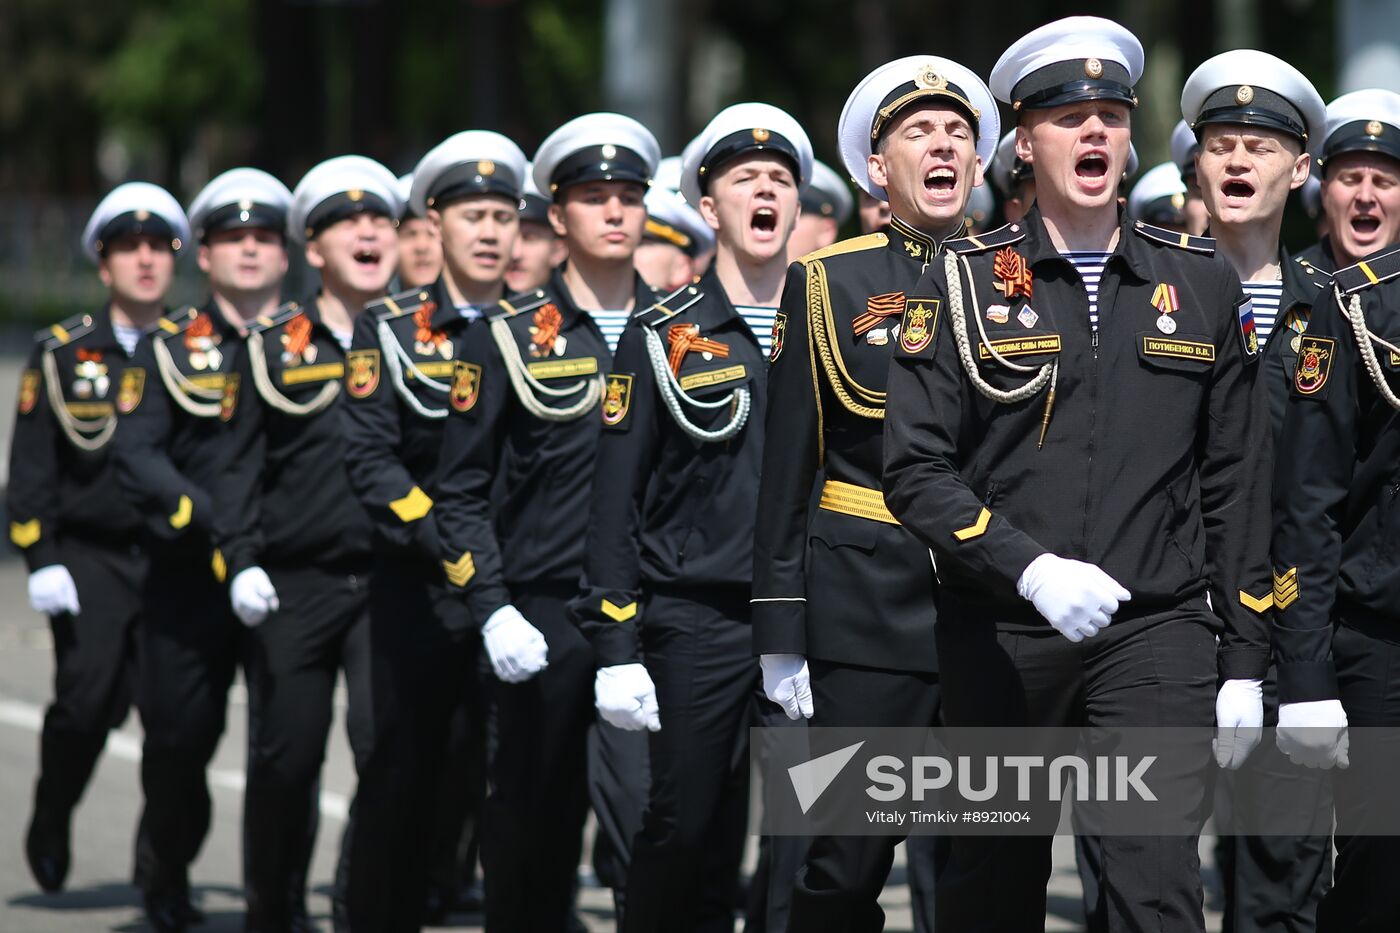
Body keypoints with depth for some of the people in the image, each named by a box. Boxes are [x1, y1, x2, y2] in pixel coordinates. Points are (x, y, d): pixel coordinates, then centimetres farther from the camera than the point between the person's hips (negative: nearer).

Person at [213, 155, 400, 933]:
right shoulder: (272, 347, 7)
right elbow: (239, 468, 5)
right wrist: (242, 563, -7)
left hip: (391, 582, 0)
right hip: (295, 587, 0)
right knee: (286, 760, 4)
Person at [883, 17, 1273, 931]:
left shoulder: (1203, 284, 8)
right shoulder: (966, 281, 2)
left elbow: (1235, 485, 9)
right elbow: (917, 470, -5)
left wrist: (1245, 663, 4)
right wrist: (1032, 570, -20)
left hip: (1158, 633, 0)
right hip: (1001, 638, 0)